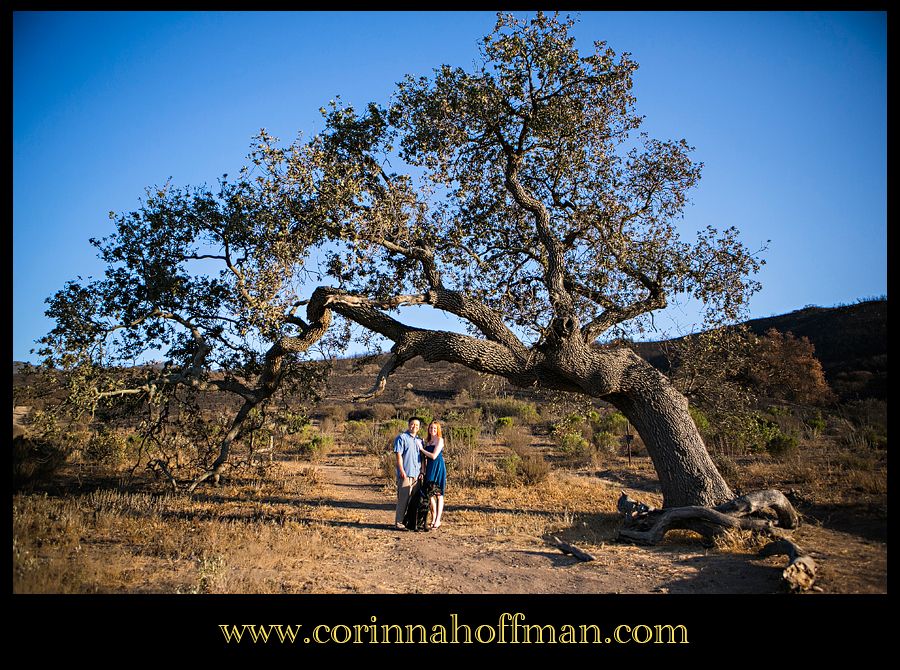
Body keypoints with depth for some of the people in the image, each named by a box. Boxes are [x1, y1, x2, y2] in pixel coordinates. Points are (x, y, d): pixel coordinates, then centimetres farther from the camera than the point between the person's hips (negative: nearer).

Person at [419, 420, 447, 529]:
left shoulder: (440, 440, -7)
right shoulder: (427, 441, 14)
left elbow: (434, 456, -14)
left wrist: (422, 449, -5)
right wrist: (424, 470, 12)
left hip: (438, 467, -7)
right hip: (429, 467, 7)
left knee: (438, 494, -1)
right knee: (429, 493, 4)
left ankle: (438, 520, 2)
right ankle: (433, 518, 14)